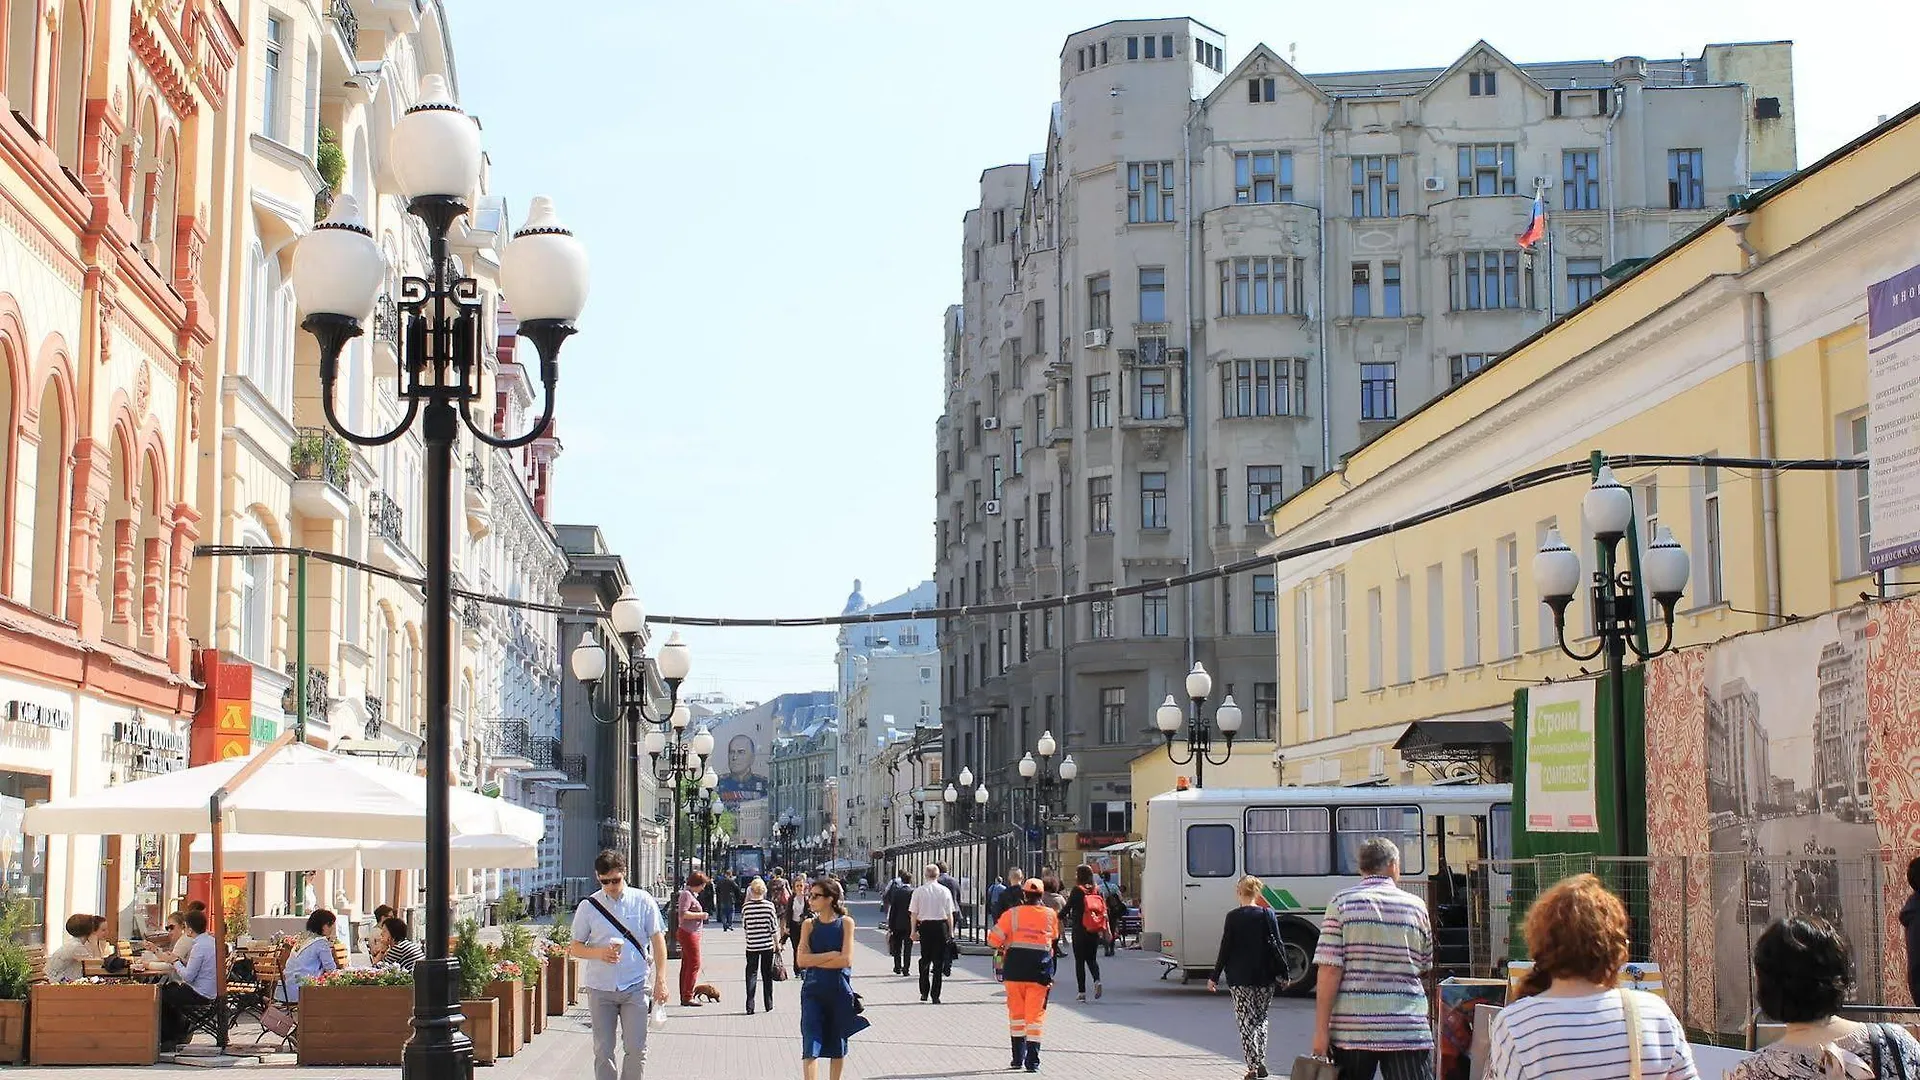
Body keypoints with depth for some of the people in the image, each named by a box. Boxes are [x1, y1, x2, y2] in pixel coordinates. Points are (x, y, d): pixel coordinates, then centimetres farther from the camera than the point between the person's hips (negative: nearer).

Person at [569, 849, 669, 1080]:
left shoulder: (643, 902, 2)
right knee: (603, 1050, 4)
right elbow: (575, 948, 5)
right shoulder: (588, 906, 2)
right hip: (600, 988, 1)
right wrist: (599, 953, -15)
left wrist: (661, 980, -5)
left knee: (637, 1049, -2)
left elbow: (658, 940, 3)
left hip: (635, 986, -1)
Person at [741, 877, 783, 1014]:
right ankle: (769, 1005, 18)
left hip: (752, 946, 0)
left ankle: (750, 1007, -3)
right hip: (767, 945, 0)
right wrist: (777, 944, 6)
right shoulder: (769, 905, -7)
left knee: (751, 974, 5)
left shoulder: (746, 906, -6)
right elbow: (774, 927, -4)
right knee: (767, 975, 12)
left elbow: (744, 927, 3)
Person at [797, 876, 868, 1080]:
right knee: (811, 1047, -10)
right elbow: (801, 960, -6)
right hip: (813, 990, 0)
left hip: (839, 991, 0)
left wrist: (815, 961, -10)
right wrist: (831, 955, -13)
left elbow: (846, 960, -12)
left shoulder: (846, 923, -2)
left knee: (837, 1045, 12)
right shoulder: (809, 924, 3)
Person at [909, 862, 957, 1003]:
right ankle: (935, 995, 1)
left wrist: (914, 930, 8)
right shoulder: (944, 891, -3)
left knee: (925, 960, 15)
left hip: (925, 926, 1)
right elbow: (950, 914, -1)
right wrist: (950, 932, 6)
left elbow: (914, 913, 0)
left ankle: (924, 993, 18)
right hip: (941, 926, -1)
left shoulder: (918, 891, -2)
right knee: (938, 961, 4)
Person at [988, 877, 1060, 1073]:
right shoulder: (1050, 915, 3)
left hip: (1016, 967, 0)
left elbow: (994, 940, -3)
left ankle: (1018, 1058, 19)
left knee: (1016, 1012, 14)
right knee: (1035, 1014, 2)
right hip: (1041, 969, 0)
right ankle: (1032, 1061, -4)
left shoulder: (1012, 914, -2)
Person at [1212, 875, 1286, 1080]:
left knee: (1246, 1021, 4)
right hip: (1265, 977, 3)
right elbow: (1277, 946, 0)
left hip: (1240, 978, -2)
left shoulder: (1233, 917, -7)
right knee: (1261, 1018, 18)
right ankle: (1261, 1062, 9)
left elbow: (1225, 949, -6)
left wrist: (1214, 977, 2)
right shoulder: (1268, 915, -1)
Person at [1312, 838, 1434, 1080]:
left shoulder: (1342, 903, -1)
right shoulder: (1417, 906, 6)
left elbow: (1330, 970, -8)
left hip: (1352, 1027, 0)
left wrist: (1321, 1030, -6)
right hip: (1408, 1029, 1)